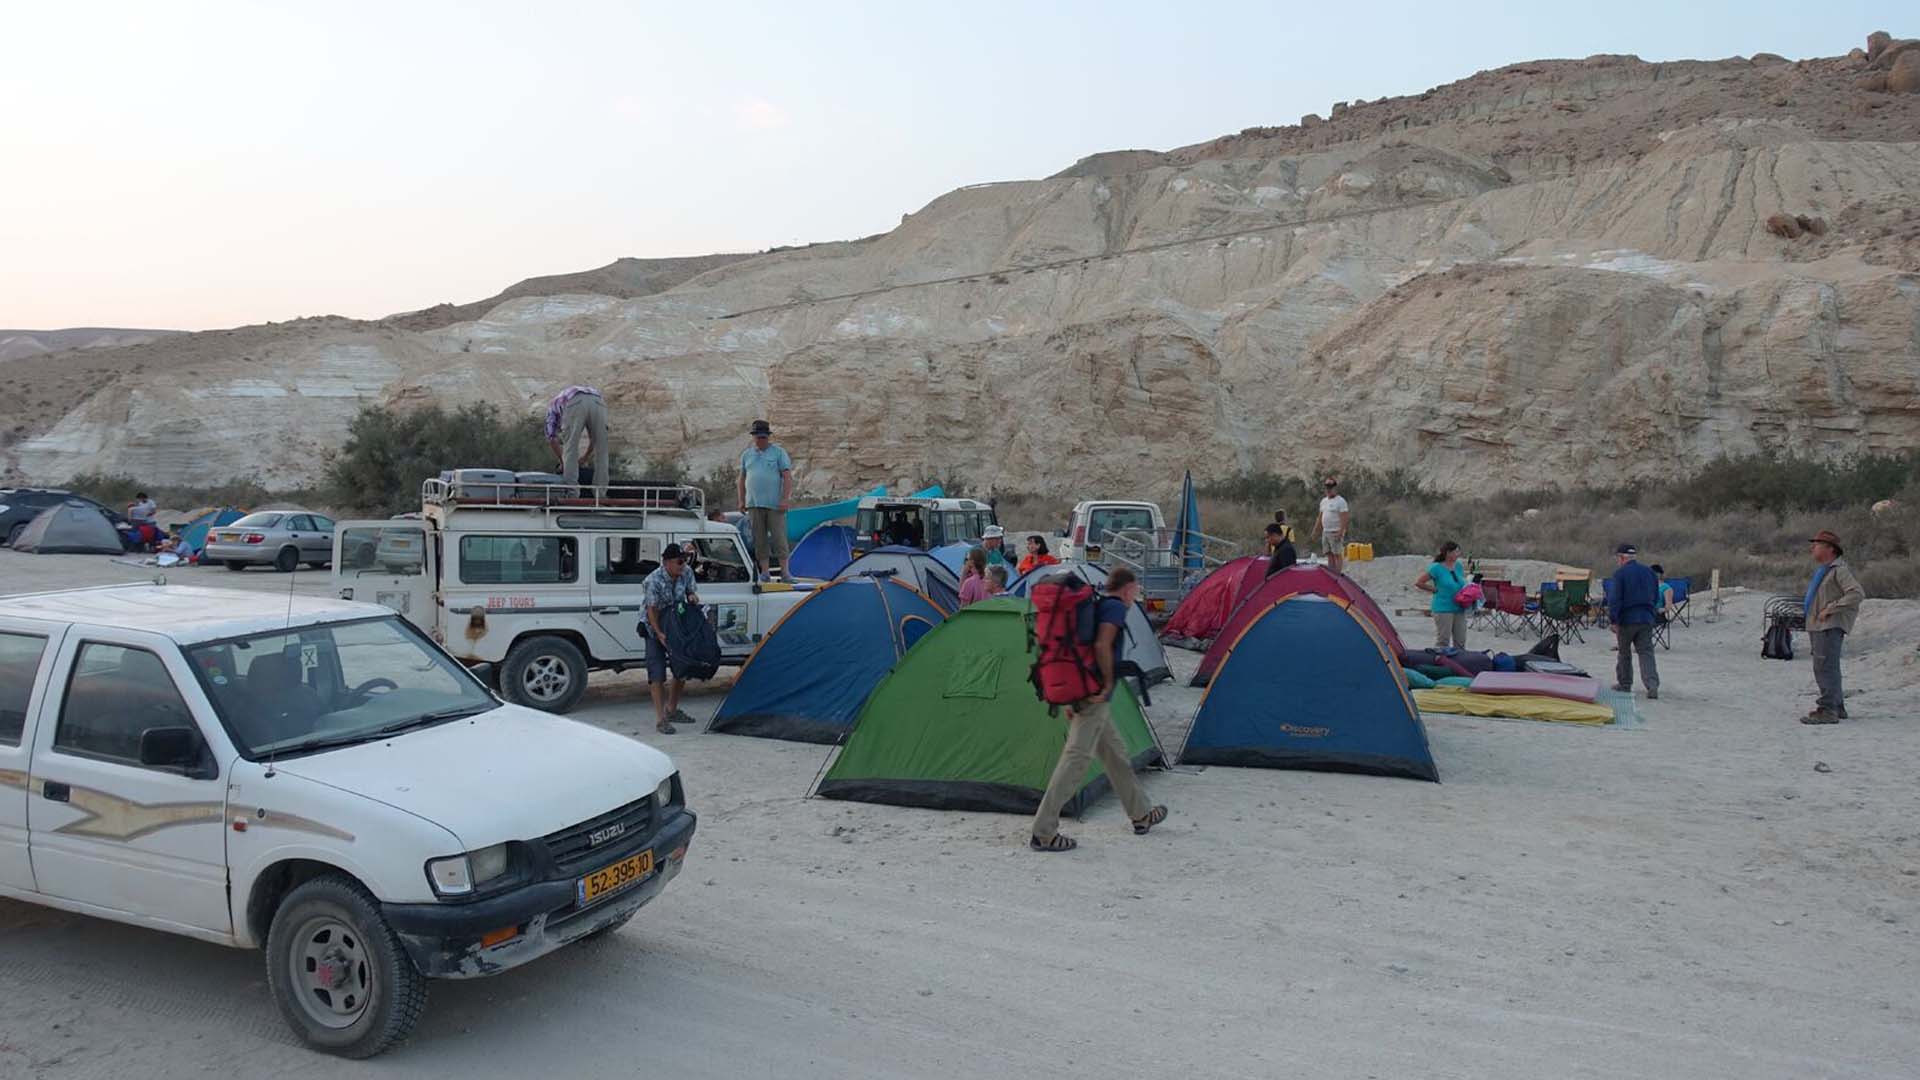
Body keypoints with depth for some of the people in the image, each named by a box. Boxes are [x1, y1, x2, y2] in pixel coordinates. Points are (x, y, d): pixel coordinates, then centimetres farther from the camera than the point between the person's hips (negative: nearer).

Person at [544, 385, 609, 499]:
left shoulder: (553, 405, 38)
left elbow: (552, 439, 26)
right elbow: (594, 437, 48)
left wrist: (562, 462, 38)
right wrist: (585, 456, 60)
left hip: (575, 405, -3)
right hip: (597, 403, 3)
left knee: (570, 451, 11)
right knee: (601, 452, 15)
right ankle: (600, 494, 17)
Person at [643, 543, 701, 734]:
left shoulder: (686, 573, -9)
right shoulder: (654, 581, -26)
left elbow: (691, 593, 7)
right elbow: (652, 610, -22)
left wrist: (692, 597, -17)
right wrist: (659, 634, -30)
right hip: (656, 629, -6)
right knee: (657, 673, -9)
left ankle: (672, 710, 28)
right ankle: (660, 719, -8)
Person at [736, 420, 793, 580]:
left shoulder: (778, 452, 3)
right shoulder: (746, 454, 14)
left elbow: (787, 476, -3)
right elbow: (742, 478, 18)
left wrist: (786, 499, -11)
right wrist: (741, 500, 11)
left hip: (775, 504, -3)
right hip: (754, 505, 3)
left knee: (779, 538, -5)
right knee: (760, 540, 4)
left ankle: (784, 571, 0)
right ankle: (764, 572, 9)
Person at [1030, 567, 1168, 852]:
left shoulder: (1093, 606, 19)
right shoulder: (1115, 608, -7)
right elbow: (1102, 646, -24)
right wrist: (1109, 683, -13)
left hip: (1078, 693, 10)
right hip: (1095, 697, -10)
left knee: (1115, 753, 20)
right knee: (1076, 759, -9)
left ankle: (1141, 814, 35)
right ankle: (1043, 833, -10)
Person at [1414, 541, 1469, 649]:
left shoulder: (1458, 566, 10)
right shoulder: (1437, 568, -10)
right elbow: (1418, 582, -9)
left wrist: (1467, 591, 5)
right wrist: (1436, 589, -7)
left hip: (1460, 609, 7)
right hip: (1443, 609, -7)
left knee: (1460, 642, 9)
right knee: (1442, 641, -5)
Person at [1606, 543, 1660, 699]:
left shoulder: (1619, 574, -10)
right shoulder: (1649, 573, 10)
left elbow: (1614, 599, -15)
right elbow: (1656, 598, 17)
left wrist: (1613, 620, -11)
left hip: (1627, 619, -4)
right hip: (1646, 619, 4)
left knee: (1624, 652, 11)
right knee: (1646, 653, 1)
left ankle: (1624, 683, 21)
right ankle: (1653, 685, -14)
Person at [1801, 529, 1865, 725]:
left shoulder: (1840, 570, -11)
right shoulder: (1822, 570, 18)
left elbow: (1857, 594, -23)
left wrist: (1830, 609, -22)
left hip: (1830, 626, -10)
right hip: (1817, 626, 10)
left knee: (1824, 667, -15)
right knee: (1827, 668, 16)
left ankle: (1827, 711, -17)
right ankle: (1837, 707, 25)